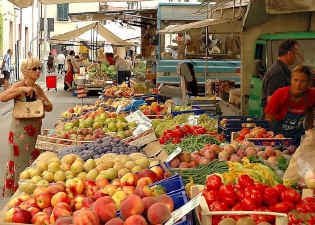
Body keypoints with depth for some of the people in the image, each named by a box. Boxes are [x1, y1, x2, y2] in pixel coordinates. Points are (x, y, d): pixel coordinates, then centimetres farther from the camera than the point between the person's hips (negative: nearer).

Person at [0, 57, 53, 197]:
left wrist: (44, 101, -9)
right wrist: (21, 89, -31)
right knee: (23, 162, 2)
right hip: (21, 131, -6)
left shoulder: (37, 88, 8)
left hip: (35, 130, 7)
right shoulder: (19, 86, -11)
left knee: (35, 161, 12)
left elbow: (50, 108, 12)